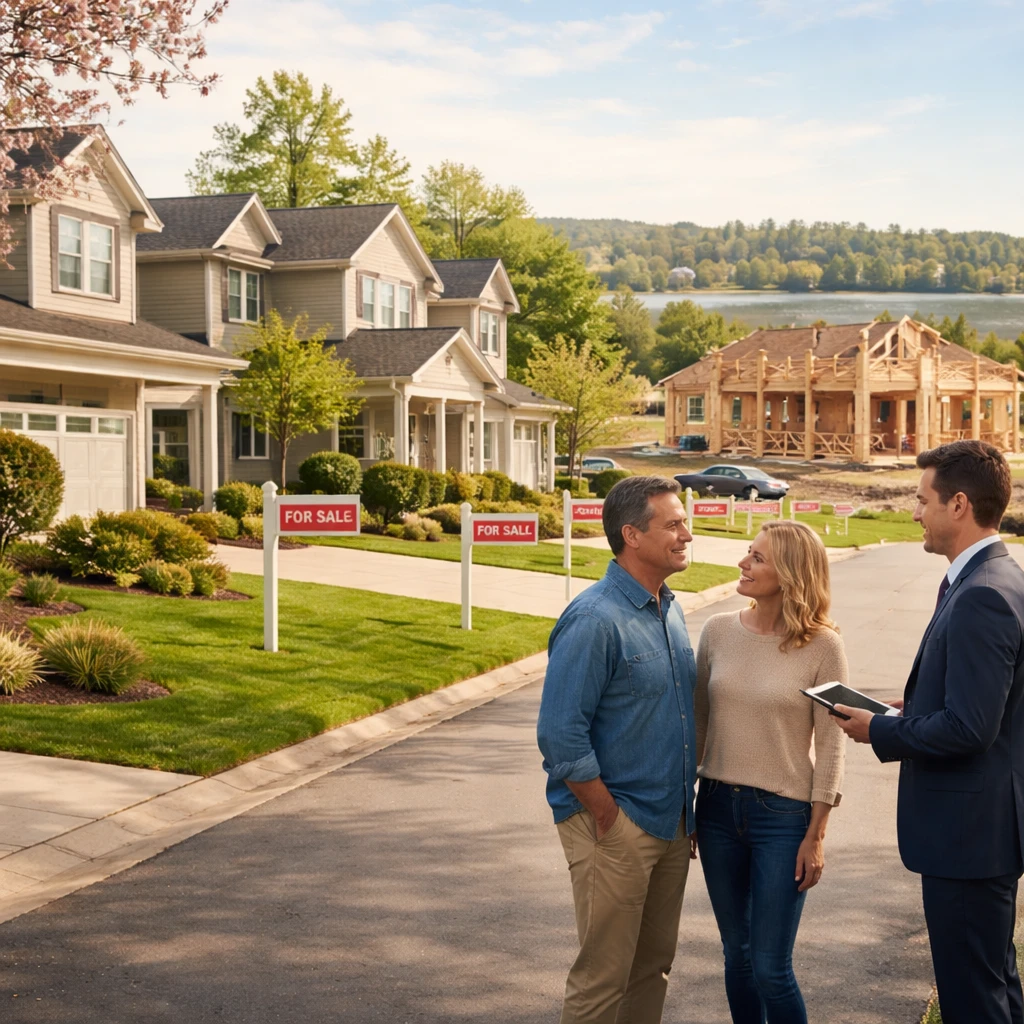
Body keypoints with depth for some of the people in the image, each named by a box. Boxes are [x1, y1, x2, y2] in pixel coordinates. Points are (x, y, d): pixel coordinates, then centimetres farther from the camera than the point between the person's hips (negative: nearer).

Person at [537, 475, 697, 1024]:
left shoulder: (670, 610, 9)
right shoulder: (594, 620, -18)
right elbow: (560, 736, -21)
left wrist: (683, 807, 13)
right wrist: (608, 821, -16)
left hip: (671, 823, 8)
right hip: (616, 828, -8)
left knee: (653, 967, 17)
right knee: (603, 977, 1)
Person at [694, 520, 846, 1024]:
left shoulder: (822, 646, -10)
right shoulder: (719, 631, 1)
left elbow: (830, 744, -7)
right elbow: (697, 722, 8)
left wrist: (816, 835, -7)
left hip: (783, 813, -4)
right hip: (718, 807, 4)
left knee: (770, 968, -3)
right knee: (736, 954, 14)